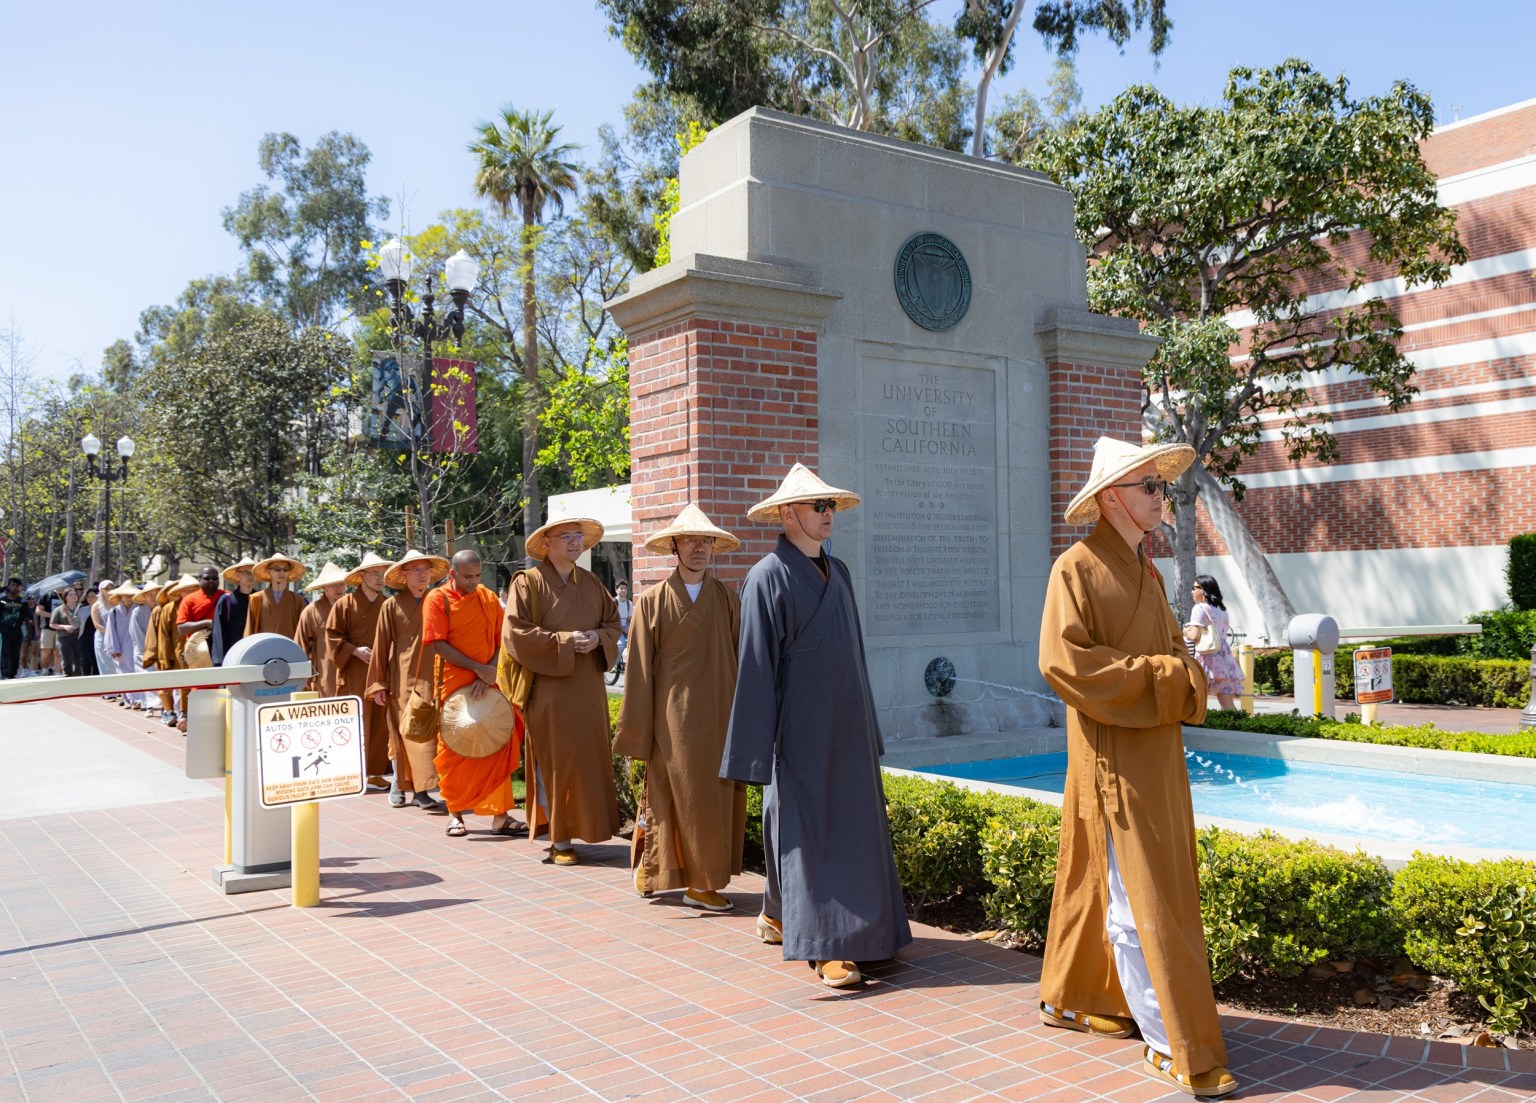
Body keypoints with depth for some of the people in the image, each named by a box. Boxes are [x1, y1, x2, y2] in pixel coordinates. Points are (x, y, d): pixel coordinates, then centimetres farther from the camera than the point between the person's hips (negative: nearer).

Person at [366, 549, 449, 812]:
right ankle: (421, 790, -7)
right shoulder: (392, 606, 2)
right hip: (402, 679, -3)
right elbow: (381, 646, 2)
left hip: (432, 678, 3)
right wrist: (378, 685, -1)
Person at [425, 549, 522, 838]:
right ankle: (455, 813, 18)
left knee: (499, 748, -2)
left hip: (488, 684, 3)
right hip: (453, 685, -3)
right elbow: (438, 645, -11)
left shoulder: (489, 598, 8)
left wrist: (489, 673, -10)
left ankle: (500, 814, 2)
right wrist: (477, 668, -15)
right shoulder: (438, 599, -3)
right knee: (453, 750, 5)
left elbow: (501, 641, 6)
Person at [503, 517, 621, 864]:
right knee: (556, 763, -1)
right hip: (550, 689, -5)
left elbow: (613, 621, 17)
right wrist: (563, 641, -16)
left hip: (589, 689, 5)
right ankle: (560, 840, 6)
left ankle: (585, 828, 17)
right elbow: (515, 633, -11)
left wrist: (598, 637, -5)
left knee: (590, 759, 6)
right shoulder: (528, 582, -4)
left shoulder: (591, 583, 12)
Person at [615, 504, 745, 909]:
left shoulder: (727, 599, 6)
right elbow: (640, 671, -1)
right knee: (682, 796, -1)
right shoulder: (653, 602, -1)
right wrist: (637, 737, -3)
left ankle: (703, 881, 16)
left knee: (717, 797, 5)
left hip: (719, 716, 3)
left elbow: (743, 658, 5)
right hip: (674, 717, -3)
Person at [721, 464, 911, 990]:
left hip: (844, 728, 8)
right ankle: (823, 945, 1)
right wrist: (759, 750, -15)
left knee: (850, 824, 11)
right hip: (800, 730, -8)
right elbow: (756, 665, -13)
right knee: (804, 830, -3)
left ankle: (779, 915, 28)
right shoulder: (768, 577, -10)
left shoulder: (837, 572, 12)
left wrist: (866, 727, 17)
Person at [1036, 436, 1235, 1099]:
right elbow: (1062, 660, -20)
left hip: (1155, 752, 9)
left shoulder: (1145, 569, 14)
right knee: (1139, 899, -4)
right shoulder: (1077, 566, -12)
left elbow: (1170, 647, 21)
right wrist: (1159, 677, -18)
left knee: (1104, 880, 17)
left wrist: (1186, 675, -2)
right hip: (1113, 754, -8)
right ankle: (1173, 1048, 3)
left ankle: (1071, 998, 33)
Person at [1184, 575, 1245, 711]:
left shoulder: (1199, 609, -6)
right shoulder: (1221, 609, 18)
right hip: (1224, 657, 8)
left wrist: (1185, 632, 7)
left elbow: (1194, 636, -14)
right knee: (1228, 704, 5)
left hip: (1207, 658, -8)